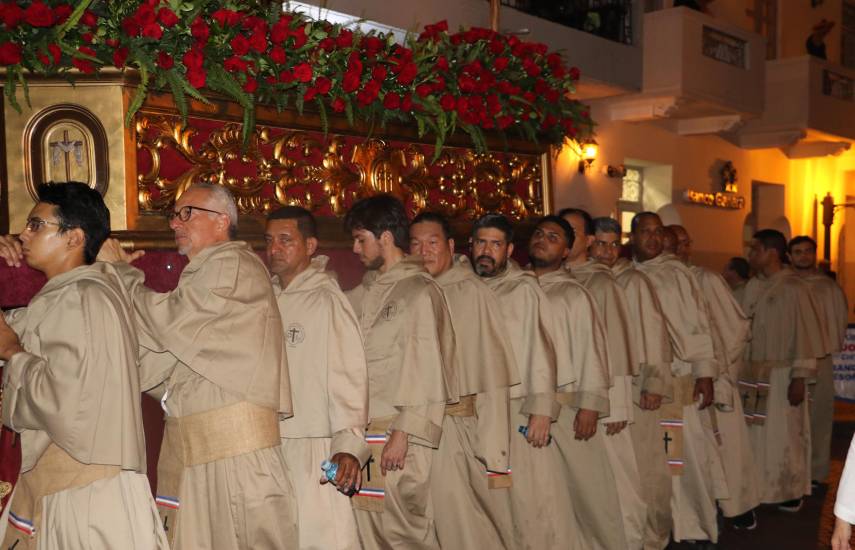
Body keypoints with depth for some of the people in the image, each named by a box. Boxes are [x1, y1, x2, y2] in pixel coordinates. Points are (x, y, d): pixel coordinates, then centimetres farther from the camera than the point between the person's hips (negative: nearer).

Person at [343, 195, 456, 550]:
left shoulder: (420, 291, -6)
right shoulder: (364, 293, 16)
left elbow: (426, 371, -11)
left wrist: (402, 433, -15)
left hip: (397, 432, -6)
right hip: (361, 432, 7)